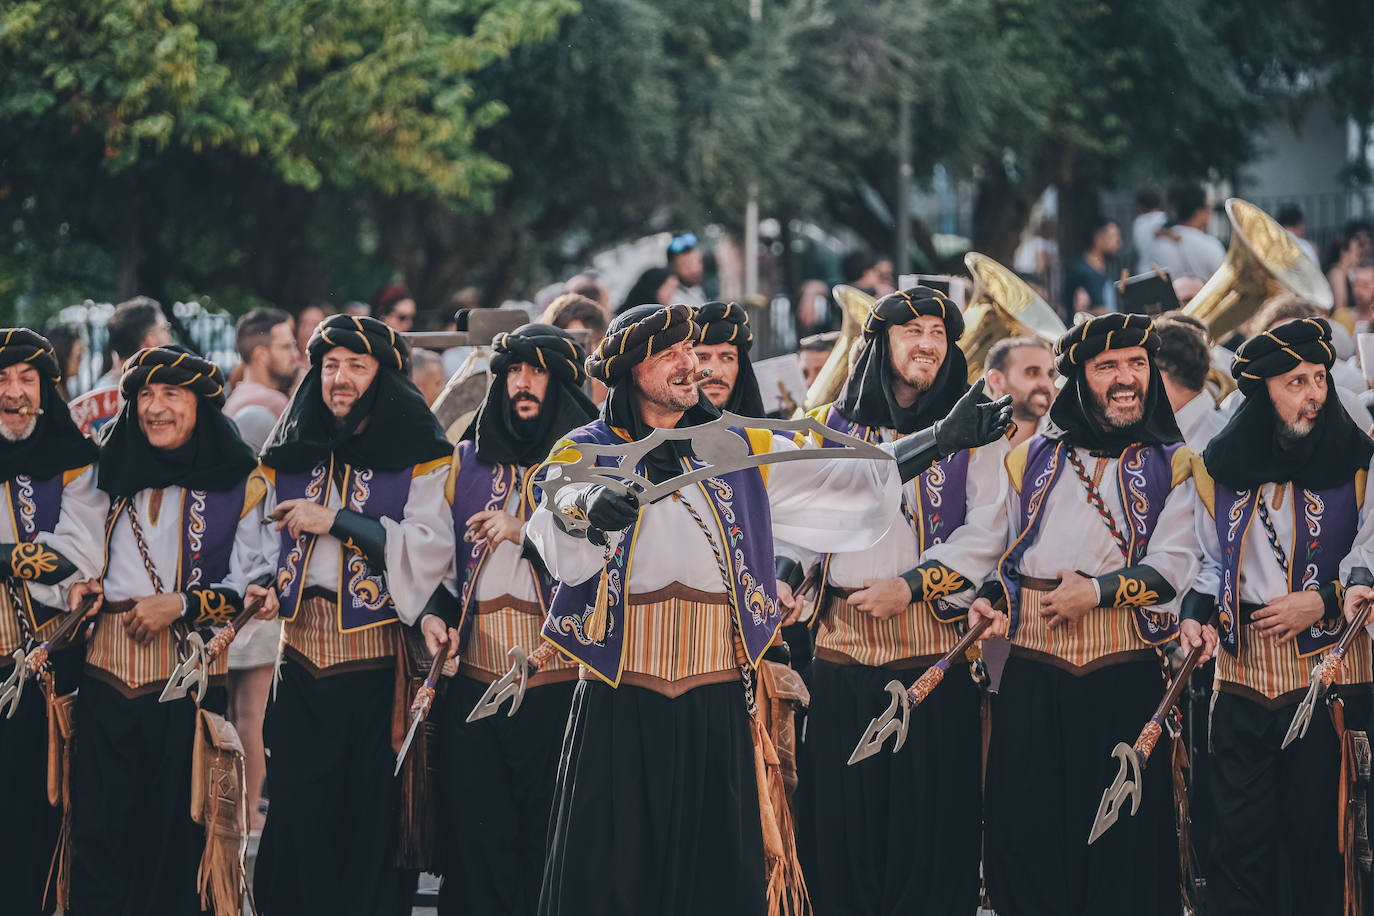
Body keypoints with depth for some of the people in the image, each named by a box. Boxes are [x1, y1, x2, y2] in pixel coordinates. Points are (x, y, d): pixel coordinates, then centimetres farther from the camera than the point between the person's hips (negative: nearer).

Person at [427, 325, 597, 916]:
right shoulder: (467, 460, 15)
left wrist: (526, 531, -17)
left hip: (558, 681, -3)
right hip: (474, 677, 3)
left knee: (548, 839, -3)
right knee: (476, 834, 2)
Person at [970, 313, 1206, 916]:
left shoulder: (1171, 466, 9)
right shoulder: (1032, 459, 17)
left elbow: (1175, 561, -3)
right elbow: (1006, 553, 22)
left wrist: (1101, 590, -15)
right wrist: (989, 599, 2)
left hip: (1126, 669, -2)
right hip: (1034, 668, 2)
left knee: (1123, 831, -1)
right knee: (1024, 816, 0)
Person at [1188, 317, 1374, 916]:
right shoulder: (1221, 468, 7)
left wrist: (1325, 602, -14)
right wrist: (1195, 614, 1)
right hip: (1242, 669, 2)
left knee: (1316, 827, 1)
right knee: (1240, 828, 2)